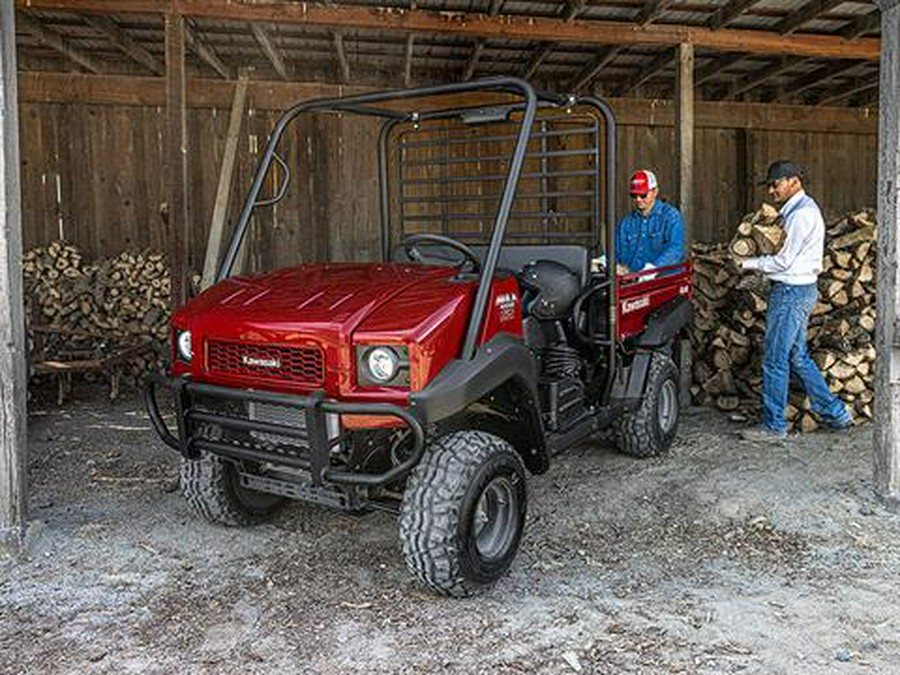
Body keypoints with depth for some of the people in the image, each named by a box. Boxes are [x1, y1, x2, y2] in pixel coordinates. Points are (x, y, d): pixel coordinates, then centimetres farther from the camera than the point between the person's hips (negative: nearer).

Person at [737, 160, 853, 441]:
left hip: (792, 292, -10)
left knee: (775, 360, -3)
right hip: (798, 291, 10)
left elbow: (784, 261, -17)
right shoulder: (798, 209, 17)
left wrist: (747, 263, -7)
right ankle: (835, 413, 24)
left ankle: (774, 425, 6)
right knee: (798, 357, 16)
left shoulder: (802, 213, -16)